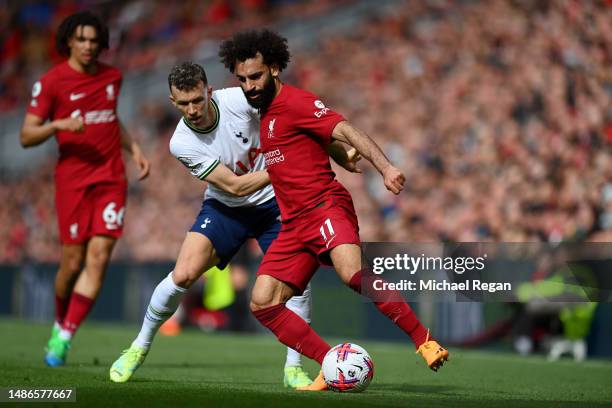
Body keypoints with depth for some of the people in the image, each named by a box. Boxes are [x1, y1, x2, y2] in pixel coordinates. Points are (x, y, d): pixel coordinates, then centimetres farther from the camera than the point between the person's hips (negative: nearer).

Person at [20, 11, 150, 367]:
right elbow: (26, 137, -4)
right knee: (73, 262, -2)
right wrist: (58, 125, -21)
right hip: (73, 180, -3)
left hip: (112, 178, 3)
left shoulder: (112, 77, 12)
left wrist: (134, 149, 17)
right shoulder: (51, 82, -3)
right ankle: (60, 323, 26)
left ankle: (64, 338, -9)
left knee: (99, 258, -10)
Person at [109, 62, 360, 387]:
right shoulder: (181, 143, -21)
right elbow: (236, 186, -21)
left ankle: (294, 369, 2)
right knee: (183, 275, -18)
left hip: (272, 202, 1)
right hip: (225, 209, -1)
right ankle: (140, 347, 5)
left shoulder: (239, 100, -21)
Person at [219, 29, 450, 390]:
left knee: (353, 272, -35)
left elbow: (346, 131, -21)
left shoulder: (294, 102, -7)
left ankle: (425, 341, -25)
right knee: (262, 303, -7)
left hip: (326, 207, -8)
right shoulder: (261, 112, 19)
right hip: (294, 223, 9)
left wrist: (384, 167, -34)